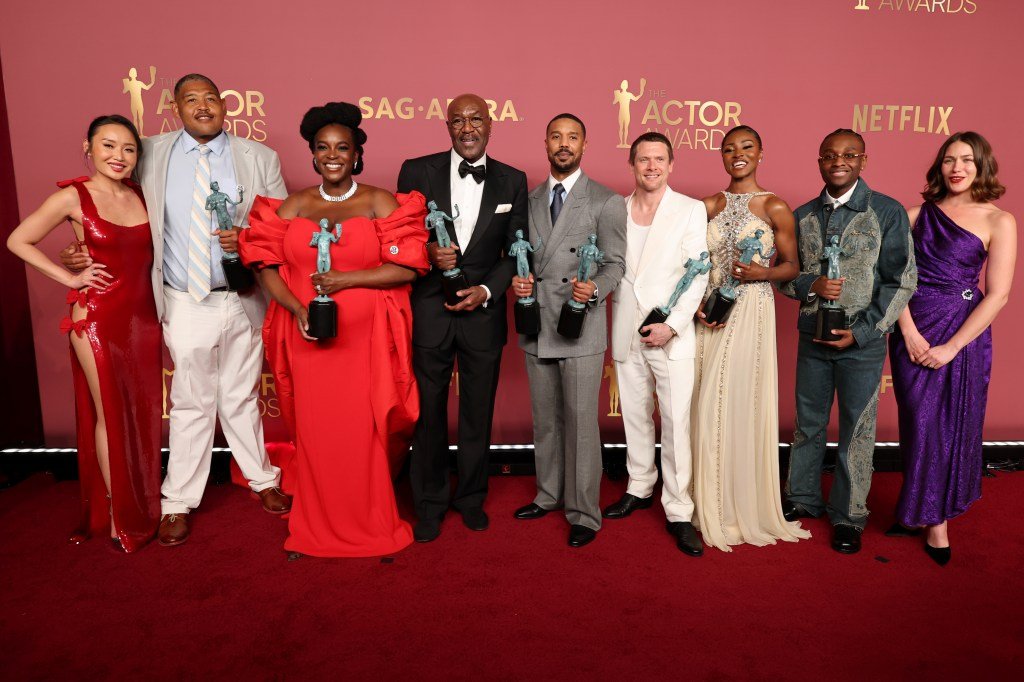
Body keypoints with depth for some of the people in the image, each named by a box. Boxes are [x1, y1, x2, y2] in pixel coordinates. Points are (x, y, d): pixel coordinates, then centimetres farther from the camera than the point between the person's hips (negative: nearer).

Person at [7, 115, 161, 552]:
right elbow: (18, 241, 0)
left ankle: (143, 503, 26)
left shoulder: (142, 196, 7)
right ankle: (118, 515, 17)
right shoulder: (73, 197, -6)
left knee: (143, 415, 10)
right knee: (110, 416, 3)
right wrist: (69, 278, -6)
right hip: (97, 319, -4)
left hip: (142, 318, 4)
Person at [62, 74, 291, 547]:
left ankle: (262, 479, 35)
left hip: (244, 300, 1)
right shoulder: (151, 154, 2)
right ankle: (178, 503, 24)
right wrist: (91, 251, 0)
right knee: (191, 405, 7)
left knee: (242, 397, 15)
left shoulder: (259, 158, 1)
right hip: (186, 306, 0)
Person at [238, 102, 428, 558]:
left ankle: (370, 527, 20)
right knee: (315, 432, 6)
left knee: (364, 433, 1)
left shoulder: (381, 204, 2)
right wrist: (298, 309, -11)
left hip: (366, 340, -2)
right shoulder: (292, 207, 11)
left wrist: (346, 279, -14)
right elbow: (267, 266, 5)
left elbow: (406, 267, -6)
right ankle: (317, 528, 23)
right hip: (309, 340, 3)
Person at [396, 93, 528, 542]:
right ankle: (429, 503, 26)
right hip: (429, 313, -1)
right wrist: (428, 253, -18)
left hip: (483, 313, 1)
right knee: (428, 412, 8)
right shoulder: (417, 171, 0)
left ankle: (470, 497, 31)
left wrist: (486, 290, -9)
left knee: (478, 413, 12)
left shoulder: (513, 181, 5)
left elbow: (515, 250, 5)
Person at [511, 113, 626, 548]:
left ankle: (584, 514, 12)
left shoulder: (607, 202, -2)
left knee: (580, 423, -1)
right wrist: (518, 279, -3)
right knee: (545, 420, 16)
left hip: (581, 329, -5)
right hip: (537, 327, 5)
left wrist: (594, 289, -24)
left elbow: (616, 264, -5)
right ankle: (549, 495, 33)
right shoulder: (528, 200, 13)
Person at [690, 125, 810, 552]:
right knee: (709, 405, 4)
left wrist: (764, 273, -16)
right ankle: (715, 506, 19)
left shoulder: (775, 207, 0)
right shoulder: (709, 205, 10)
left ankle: (748, 506, 15)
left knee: (745, 404, -2)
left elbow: (792, 266, 4)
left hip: (752, 313, -3)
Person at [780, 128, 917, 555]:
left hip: (862, 341, -3)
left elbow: (901, 282, -6)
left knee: (856, 431, 6)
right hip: (812, 336, 3)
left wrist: (861, 331, -14)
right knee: (808, 424, 13)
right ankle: (803, 499, 31)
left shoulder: (888, 213, -5)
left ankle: (848, 517, 22)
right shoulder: (803, 216, 6)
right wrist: (811, 284, -12)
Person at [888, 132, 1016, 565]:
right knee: (918, 423, 7)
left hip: (963, 334, -2)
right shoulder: (918, 214, 5)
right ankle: (919, 509, 25)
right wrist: (910, 332, -13)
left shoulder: (999, 221, -2)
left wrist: (952, 347, -13)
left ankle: (936, 517, 24)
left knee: (953, 425, 7)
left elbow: (998, 294, -7)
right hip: (912, 331, 2)